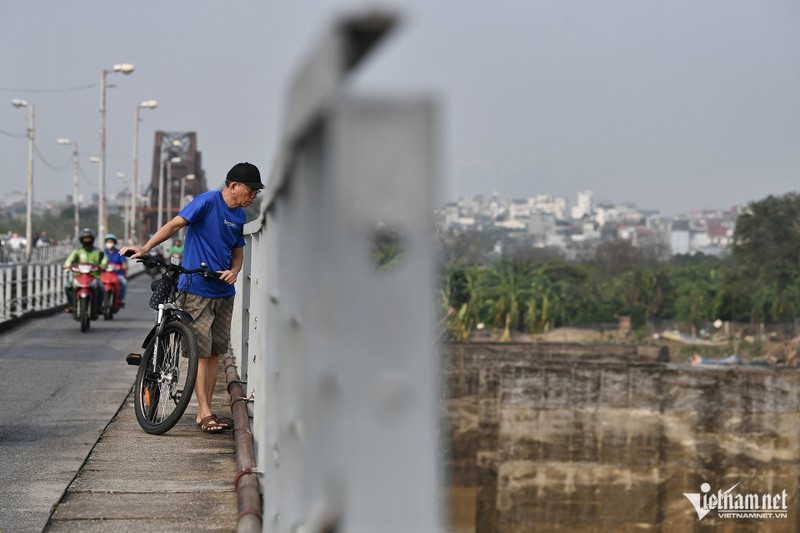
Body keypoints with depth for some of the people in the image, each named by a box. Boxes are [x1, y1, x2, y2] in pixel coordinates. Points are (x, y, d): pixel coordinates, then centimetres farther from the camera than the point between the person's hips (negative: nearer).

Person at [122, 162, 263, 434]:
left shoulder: (239, 215, 11)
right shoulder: (208, 201, -10)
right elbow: (174, 224, -18)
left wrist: (234, 271, -4)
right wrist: (144, 248, -29)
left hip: (223, 291, 7)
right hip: (197, 289, -7)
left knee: (215, 352, 7)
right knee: (201, 352, -6)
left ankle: (205, 411, 12)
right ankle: (204, 413, -4)